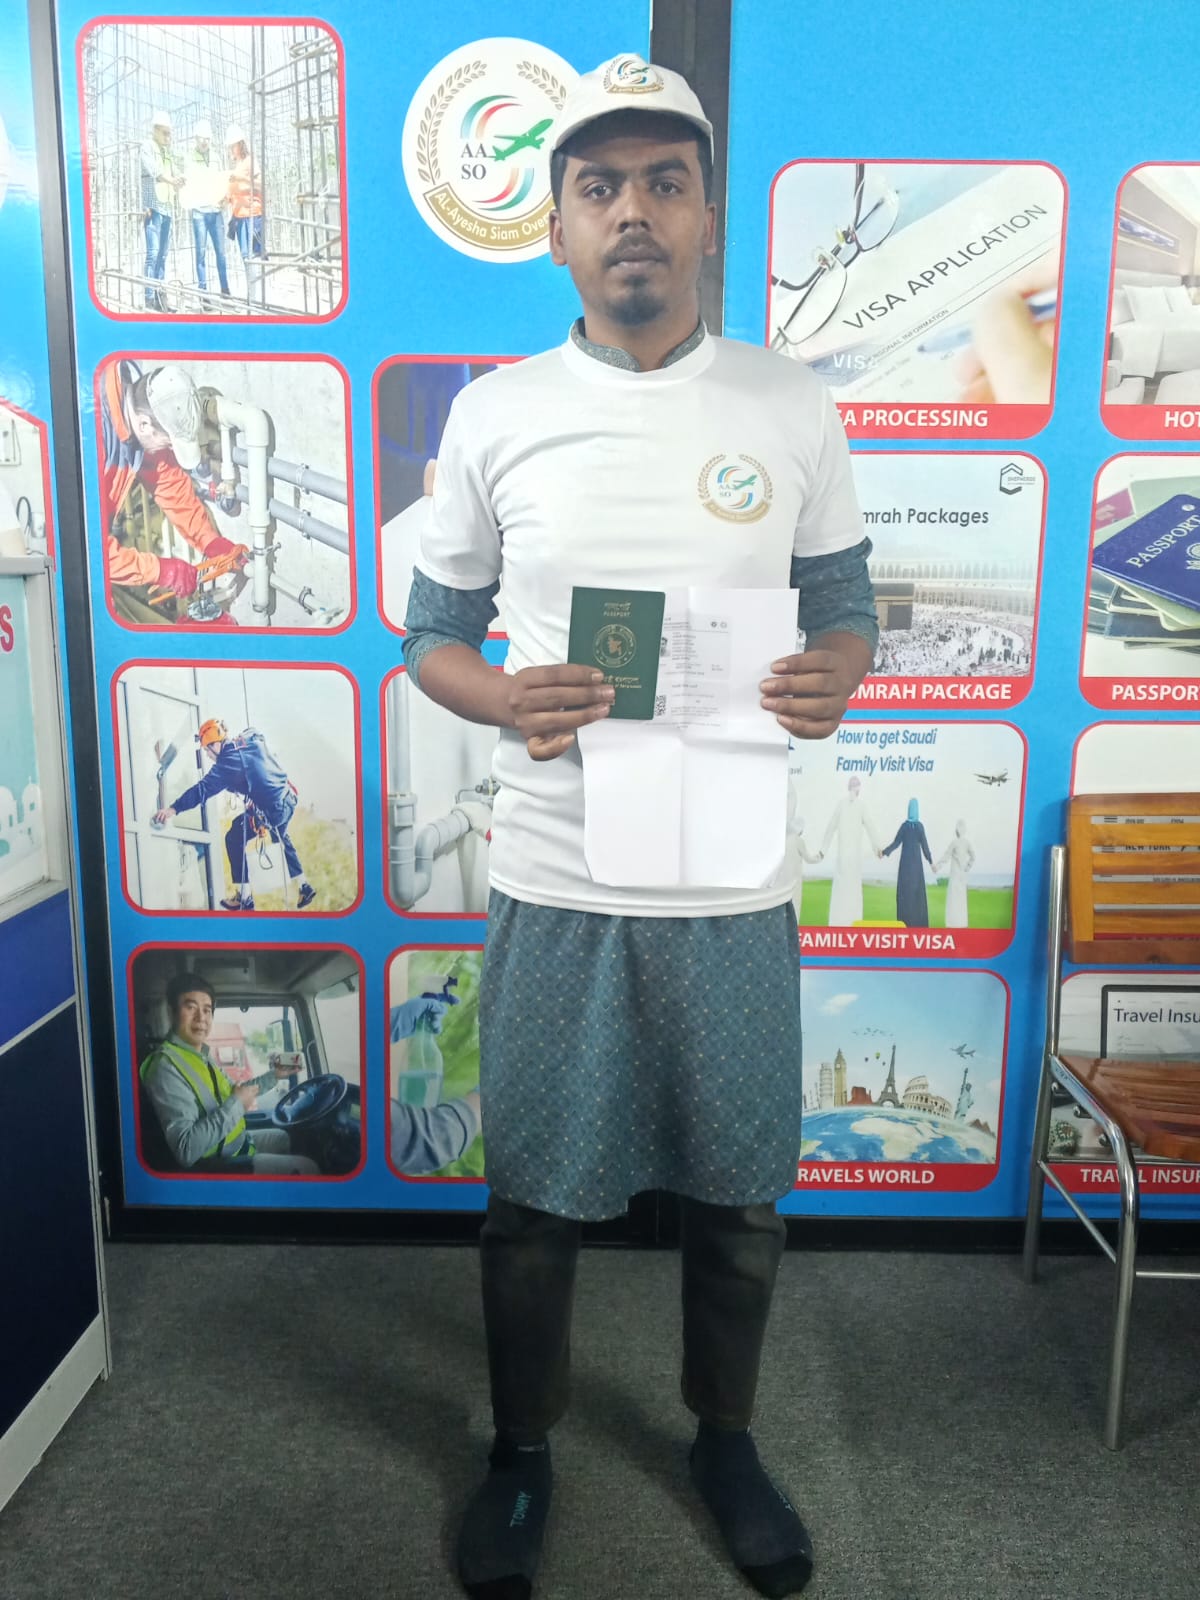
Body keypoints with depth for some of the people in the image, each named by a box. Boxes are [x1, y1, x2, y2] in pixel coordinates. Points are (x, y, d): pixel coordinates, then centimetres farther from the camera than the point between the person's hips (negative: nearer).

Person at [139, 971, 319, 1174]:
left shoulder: (203, 1053, 5)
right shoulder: (166, 1066, -27)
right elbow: (186, 1149, -35)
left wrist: (274, 1075, 17)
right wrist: (237, 1104, -27)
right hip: (216, 1163, -10)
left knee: (285, 1137, 30)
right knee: (306, 1168, -6)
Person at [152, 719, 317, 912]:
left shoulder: (228, 760, -14)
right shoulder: (253, 742, 7)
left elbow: (203, 789, -21)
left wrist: (174, 809, -25)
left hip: (270, 810, -8)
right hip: (288, 799, 8)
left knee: (234, 839, 9)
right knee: (281, 839, 32)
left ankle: (244, 898, 10)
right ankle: (304, 887, 39)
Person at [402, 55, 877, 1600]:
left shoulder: (793, 406, 2)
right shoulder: (495, 413, 1)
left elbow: (844, 605, 9)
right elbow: (432, 629, 7)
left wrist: (832, 677, -15)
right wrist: (507, 700, -15)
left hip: (734, 885, 1)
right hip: (554, 882, 0)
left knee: (737, 1191, 15)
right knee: (531, 1195, 13)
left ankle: (725, 1438, 44)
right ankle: (521, 1452, 41)